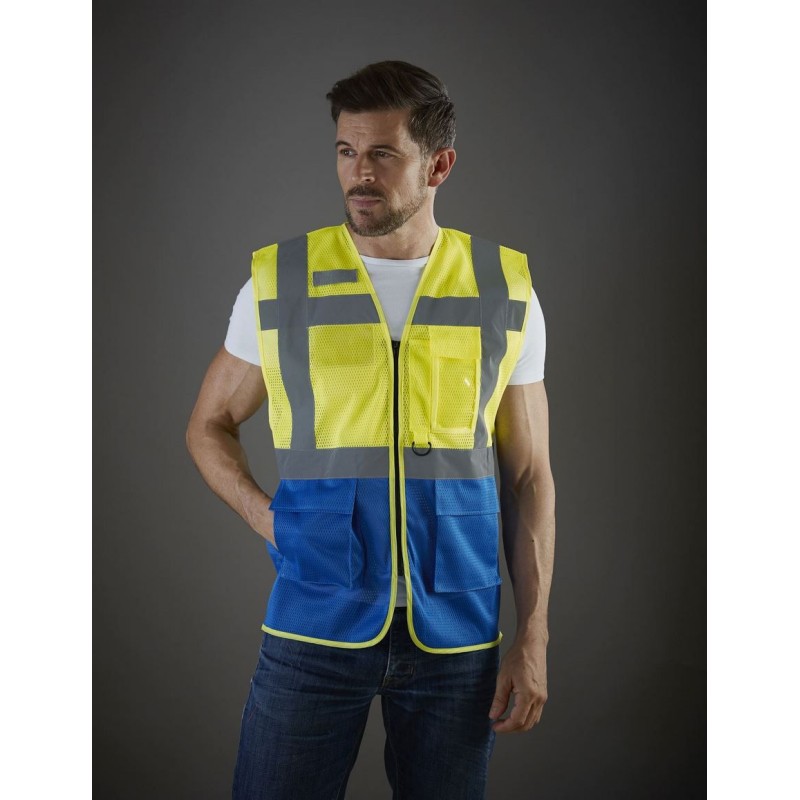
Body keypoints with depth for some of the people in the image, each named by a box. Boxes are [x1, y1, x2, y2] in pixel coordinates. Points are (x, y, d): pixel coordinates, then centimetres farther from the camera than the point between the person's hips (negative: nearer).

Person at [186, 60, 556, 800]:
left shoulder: (506, 294, 1)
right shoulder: (279, 283, 0)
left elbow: (530, 476, 4)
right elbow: (210, 425, 12)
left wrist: (533, 637, -1)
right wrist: (265, 517, -5)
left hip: (455, 631, 1)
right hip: (314, 623, 0)